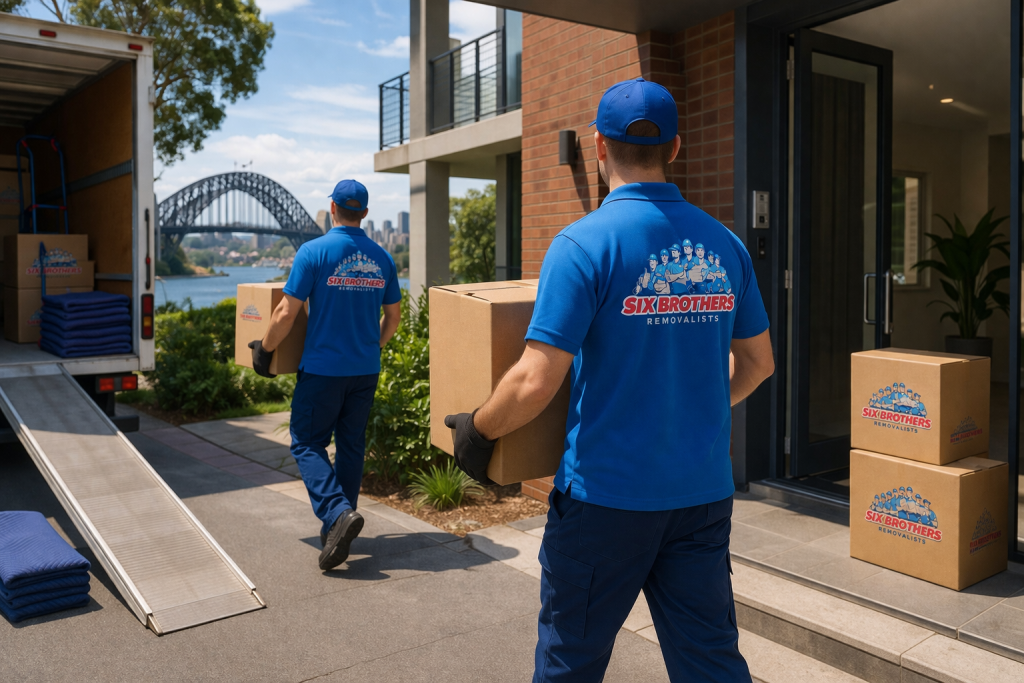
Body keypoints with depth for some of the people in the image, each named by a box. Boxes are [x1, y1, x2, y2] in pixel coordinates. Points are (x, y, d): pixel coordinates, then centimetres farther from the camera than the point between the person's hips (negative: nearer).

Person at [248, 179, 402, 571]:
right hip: (366, 369, 5)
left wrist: (265, 349, 4)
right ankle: (337, 527, 23)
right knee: (351, 446, 14)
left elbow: (287, 312, -12)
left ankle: (338, 513, -13)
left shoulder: (313, 252, -10)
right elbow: (393, 316, 12)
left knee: (307, 444, 6)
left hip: (323, 367, -5)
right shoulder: (382, 258, 4)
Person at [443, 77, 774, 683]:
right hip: (704, 491, 5)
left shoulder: (584, 244, -14)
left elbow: (537, 381, -20)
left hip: (608, 491, -5)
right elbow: (759, 363, 12)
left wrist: (476, 430, -2)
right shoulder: (725, 244, 3)